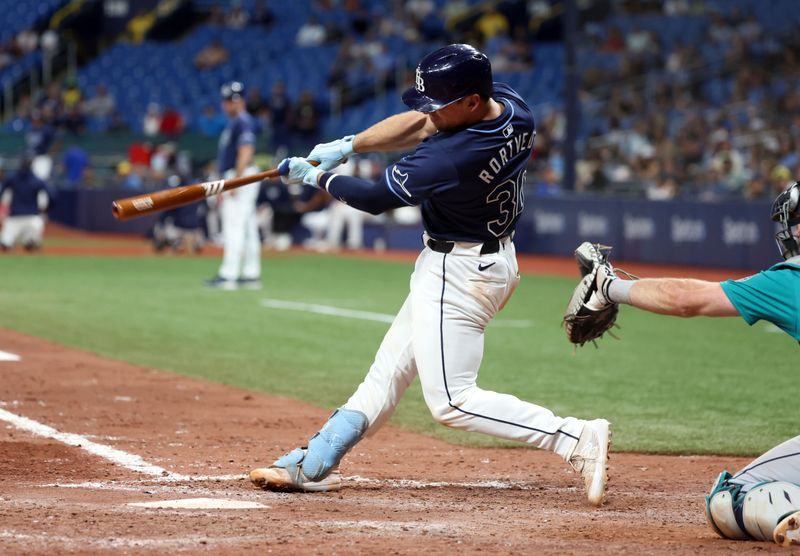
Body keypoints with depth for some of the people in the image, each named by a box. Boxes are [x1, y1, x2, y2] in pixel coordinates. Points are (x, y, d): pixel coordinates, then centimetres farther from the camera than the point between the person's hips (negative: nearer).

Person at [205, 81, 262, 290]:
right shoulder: (232, 123, 21)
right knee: (247, 229, 10)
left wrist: (235, 181, -26)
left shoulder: (243, 122, -10)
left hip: (242, 178, -10)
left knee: (234, 227, -13)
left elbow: (246, 152, -21)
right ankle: (251, 275, 12)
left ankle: (228, 275, -18)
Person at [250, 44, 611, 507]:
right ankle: (316, 464, 26)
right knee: (391, 368, 17)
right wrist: (347, 146, -2)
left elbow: (375, 198, -18)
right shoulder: (511, 105, -7)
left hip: (457, 273, -10)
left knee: (451, 401, -7)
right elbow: (417, 124, 5)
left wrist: (317, 176, -1)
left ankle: (579, 438, -14)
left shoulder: (451, 156, -32)